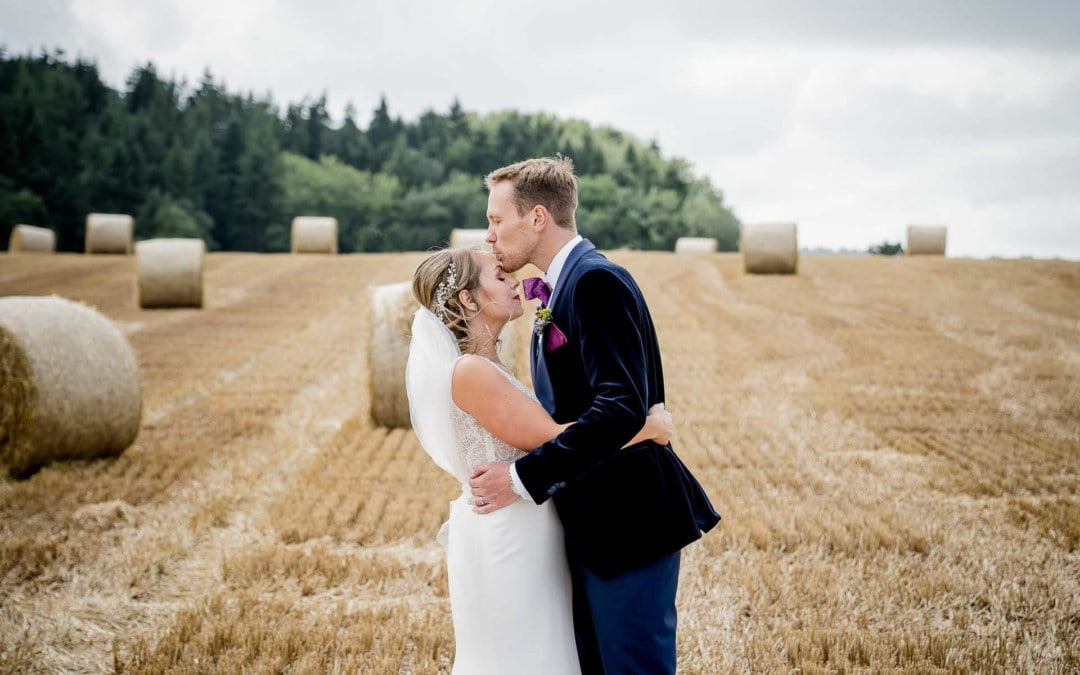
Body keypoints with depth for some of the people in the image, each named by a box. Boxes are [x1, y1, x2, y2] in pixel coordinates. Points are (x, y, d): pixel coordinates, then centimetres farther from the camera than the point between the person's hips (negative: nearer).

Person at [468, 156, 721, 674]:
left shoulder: (596, 281, -18)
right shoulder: (563, 284, 13)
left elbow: (622, 407, -28)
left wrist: (524, 478, -24)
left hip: (625, 519, -10)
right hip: (591, 520, 10)